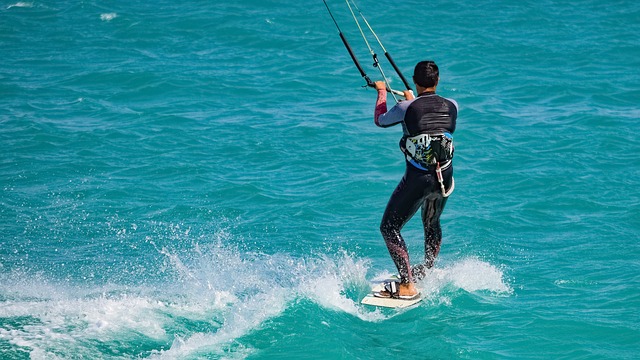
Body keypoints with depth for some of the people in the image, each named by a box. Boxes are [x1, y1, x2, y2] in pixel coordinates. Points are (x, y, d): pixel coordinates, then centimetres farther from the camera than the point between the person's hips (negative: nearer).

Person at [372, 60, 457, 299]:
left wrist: (382, 91, 24)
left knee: (389, 228, 4)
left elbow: (380, 120, 7)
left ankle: (407, 285, -6)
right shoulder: (452, 106, -1)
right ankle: (427, 272, 46)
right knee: (432, 224, 29)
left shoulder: (406, 108, -13)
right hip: (445, 177, 5)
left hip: (417, 179, -5)